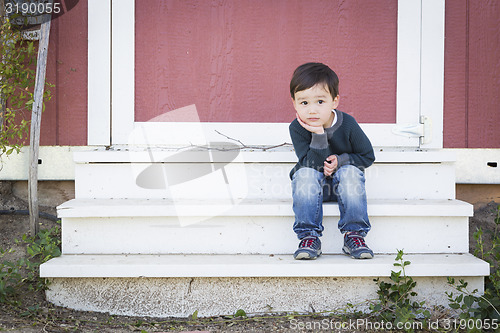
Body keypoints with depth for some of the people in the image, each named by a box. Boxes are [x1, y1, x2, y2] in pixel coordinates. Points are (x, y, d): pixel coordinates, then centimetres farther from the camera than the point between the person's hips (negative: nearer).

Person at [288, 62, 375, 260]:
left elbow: (367, 156, -5)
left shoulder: (347, 124, -15)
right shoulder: (297, 129, -17)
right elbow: (312, 164, -24)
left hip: (340, 183, 0)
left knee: (350, 172, -31)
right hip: (313, 184, 0)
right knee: (305, 174, -32)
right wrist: (319, 136, -36)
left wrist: (340, 160, -21)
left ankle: (353, 235, -24)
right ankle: (309, 237, -26)